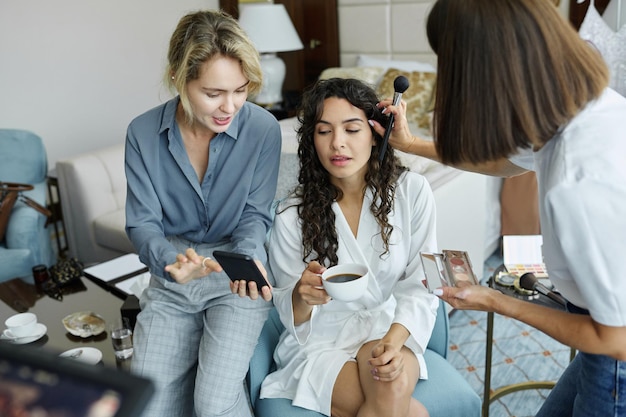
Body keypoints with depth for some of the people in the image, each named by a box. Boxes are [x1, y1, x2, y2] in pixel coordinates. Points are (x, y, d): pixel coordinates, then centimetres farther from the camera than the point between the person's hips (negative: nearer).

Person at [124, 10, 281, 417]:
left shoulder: (263, 129, -13)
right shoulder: (143, 132, -8)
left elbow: (255, 216, -5)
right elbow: (142, 224, -7)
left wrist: (248, 259, -26)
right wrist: (171, 260, -28)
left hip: (238, 280, -2)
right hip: (172, 282, 3)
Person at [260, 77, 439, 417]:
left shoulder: (412, 192, -7)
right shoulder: (292, 216, -10)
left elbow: (420, 284, -5)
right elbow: (290, 315, -4)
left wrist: (394, 340, -22)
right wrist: (302, 296, -27)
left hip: (390, 329, 2)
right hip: (319, 342, -1)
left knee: (393, 389, -30)